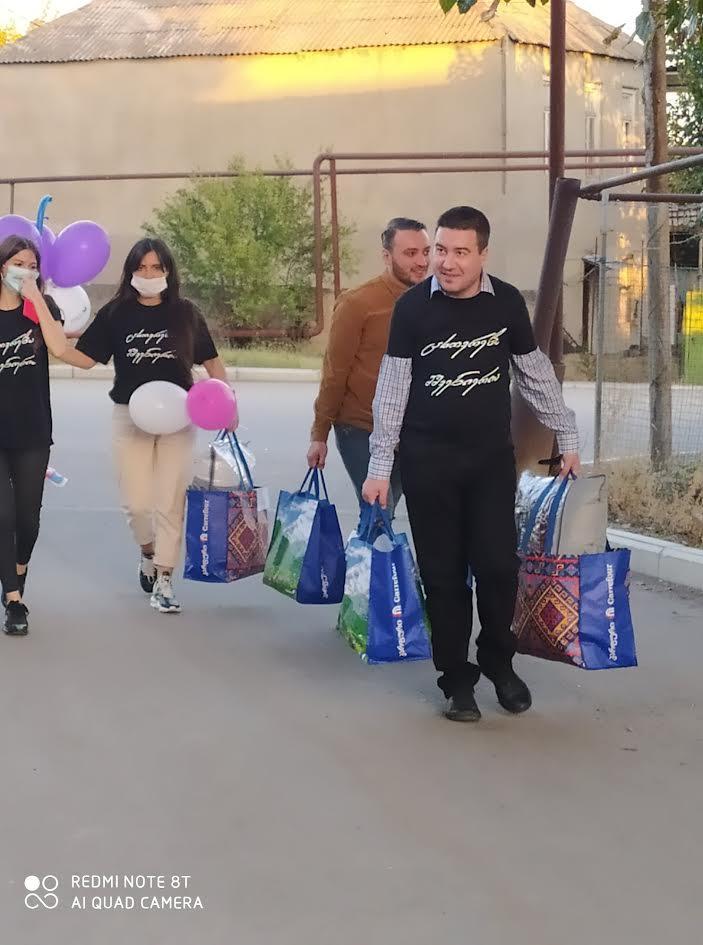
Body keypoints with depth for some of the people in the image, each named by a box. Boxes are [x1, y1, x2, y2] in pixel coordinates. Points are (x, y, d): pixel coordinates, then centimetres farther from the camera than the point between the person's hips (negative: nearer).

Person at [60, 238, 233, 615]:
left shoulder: (185, 313, 2)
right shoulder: (116, 313, 0)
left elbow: (211, 361, 6)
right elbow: (85, 357, -3)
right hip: (130, 417, 0)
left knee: (170, 503, 0)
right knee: (137, 502, -1)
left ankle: (163, 581, 11)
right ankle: (148, 552, 31)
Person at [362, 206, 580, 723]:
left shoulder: (508, 302, -2)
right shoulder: (412, 306, -6)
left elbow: (537, 375, 9)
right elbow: (393, 389, -2)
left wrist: (568, 438, 12)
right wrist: (380, 467, -4)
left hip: (493, 456, 1)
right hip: (428, 459, -1)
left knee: (498, 565, -1)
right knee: (443, 572, 3)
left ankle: (499, 662, 23)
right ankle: (457, 678, 16)